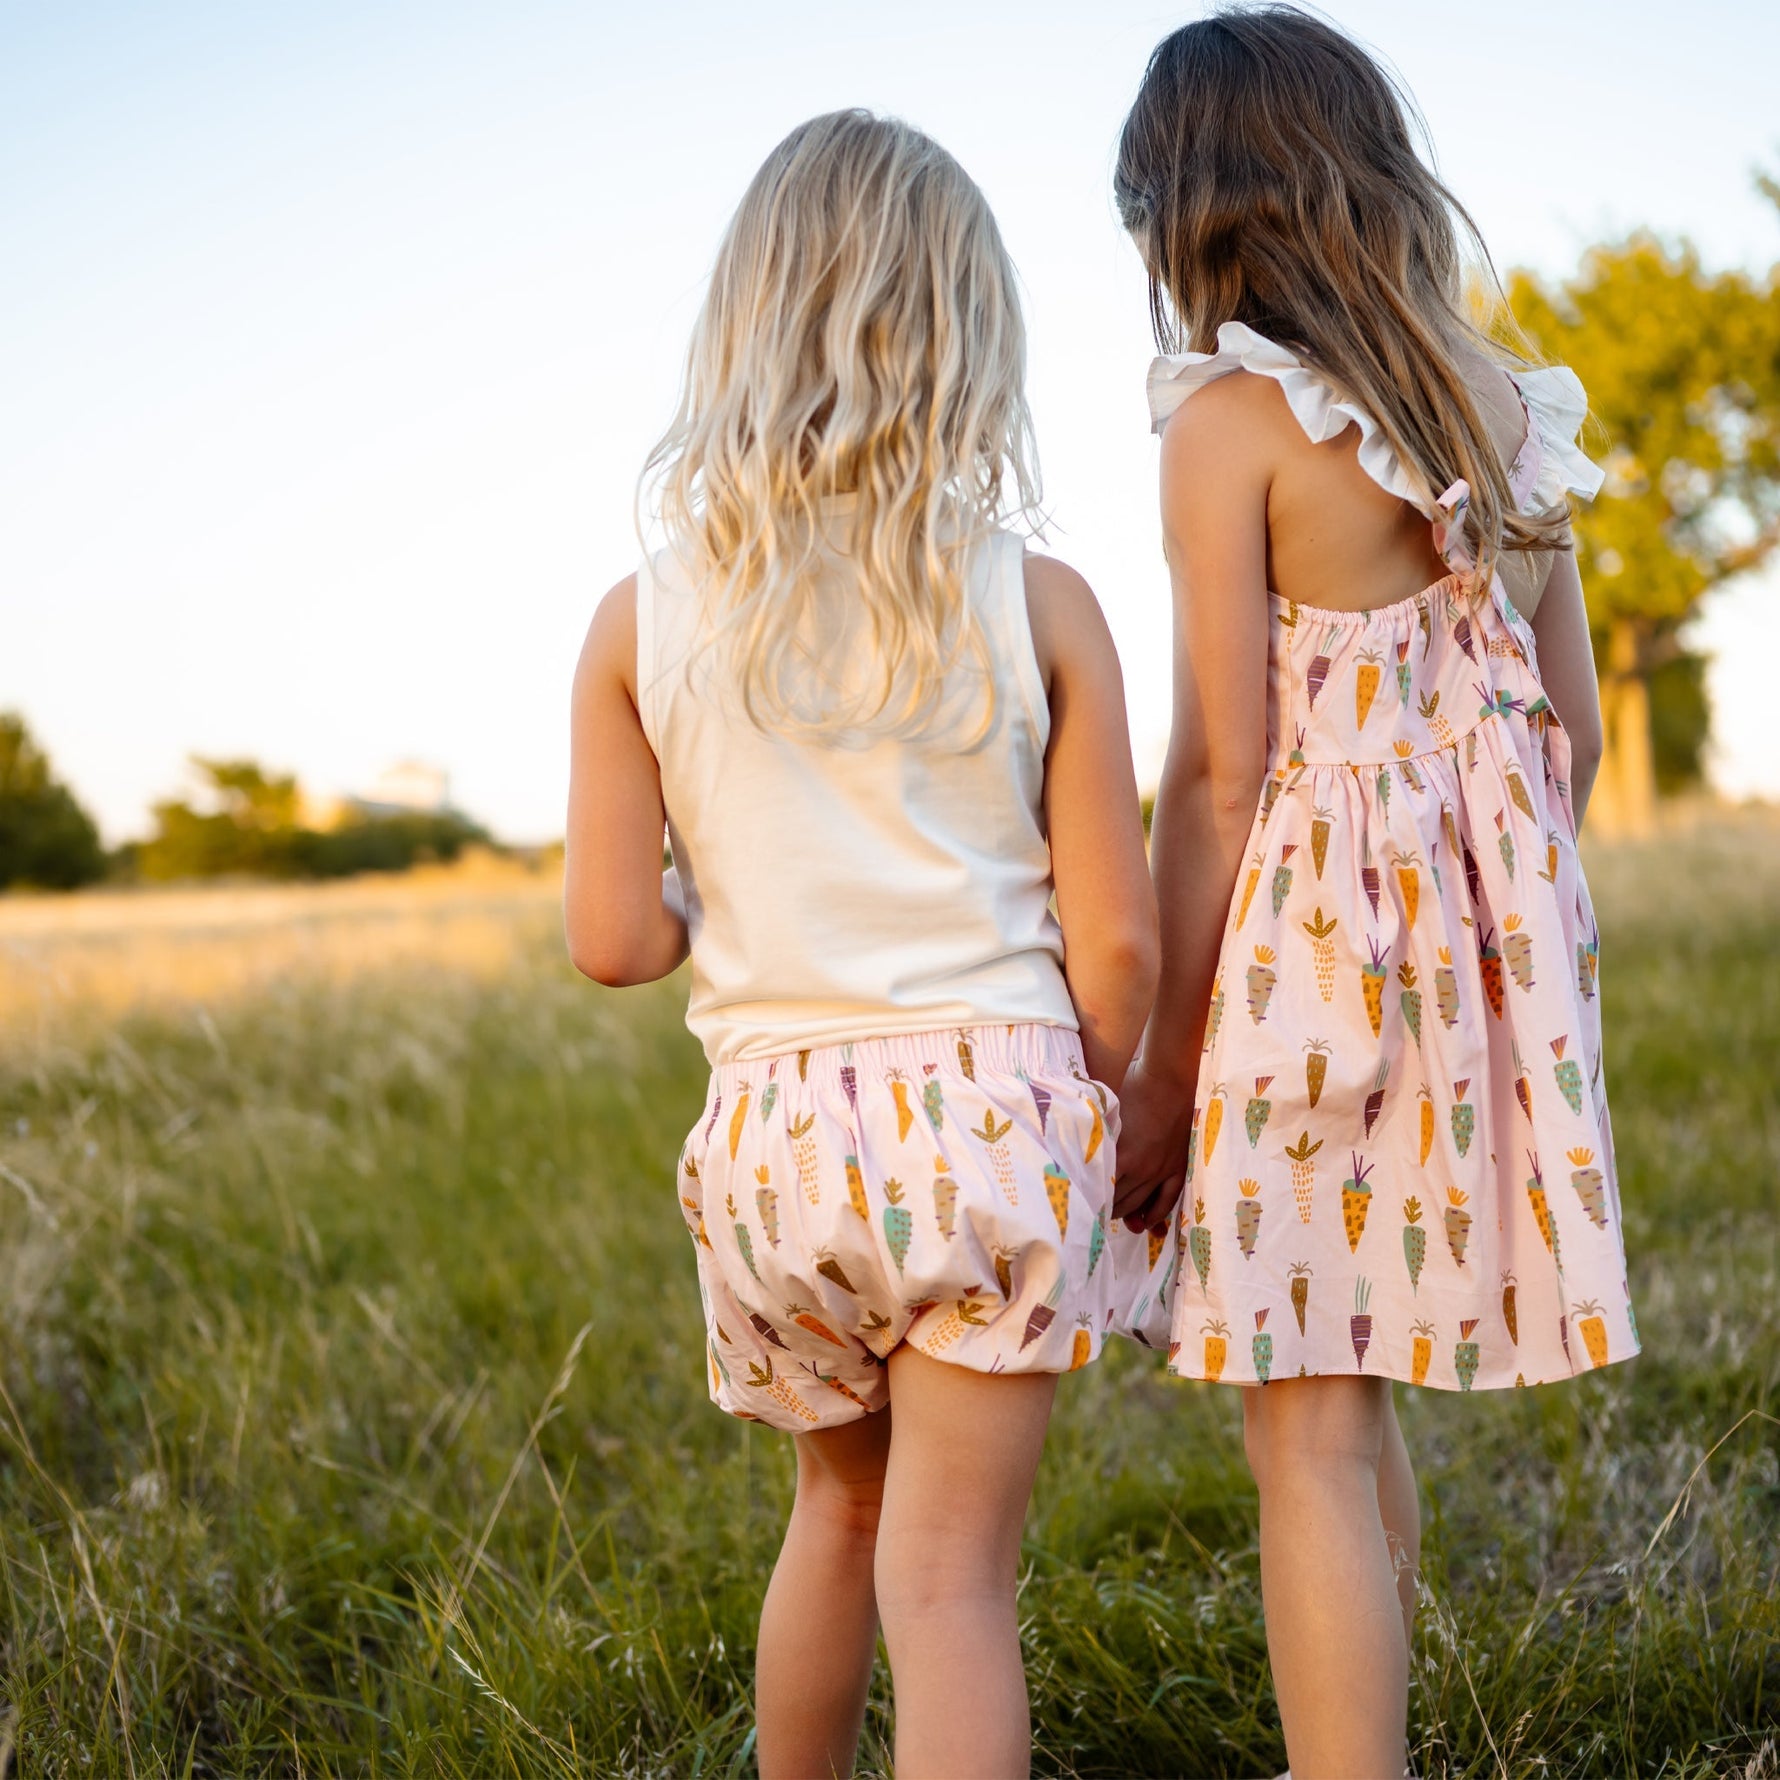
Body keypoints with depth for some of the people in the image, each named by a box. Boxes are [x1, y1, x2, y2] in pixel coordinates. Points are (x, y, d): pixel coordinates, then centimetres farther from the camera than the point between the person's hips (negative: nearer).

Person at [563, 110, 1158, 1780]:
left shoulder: (645, 618, -2)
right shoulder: (1038, 603, -5)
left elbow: (613, 940, -4)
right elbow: (1115, 940, -5)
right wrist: (1093, 1123, 12)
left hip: (777, 1125, 3)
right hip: (992, 1103, -2)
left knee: (841, 1504, 26)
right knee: (950, 1573, 2)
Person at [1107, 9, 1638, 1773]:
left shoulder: (1234, 412, -9)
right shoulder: (1509, 412, 10)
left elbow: (1219, 768, -12)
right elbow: (1569, 733, 12)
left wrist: (1162, 1069, -7)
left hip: (1314, 927, -7)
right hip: (1489, 934, 8)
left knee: (1307, 1430, -1)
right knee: (1348, 1398, 21)